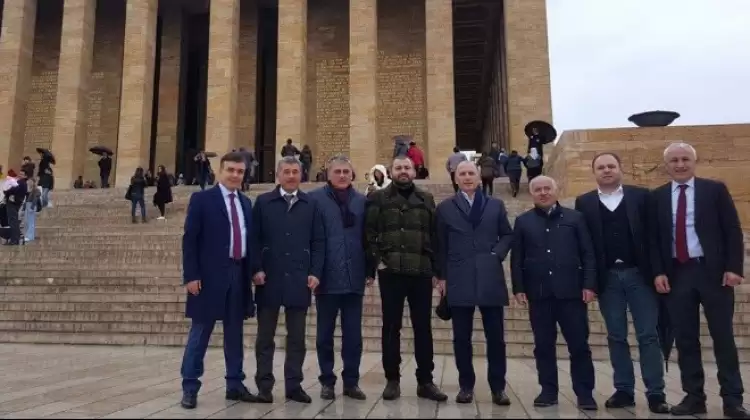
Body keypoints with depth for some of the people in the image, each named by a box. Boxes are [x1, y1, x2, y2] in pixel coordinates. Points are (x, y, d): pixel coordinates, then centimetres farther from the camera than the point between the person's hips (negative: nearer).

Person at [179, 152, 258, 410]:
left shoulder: (246, 203, 13)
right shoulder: (202, 199, -2)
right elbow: (189, 240, -7)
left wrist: (252, 271, 7)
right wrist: (191, 276, -14)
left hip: (239, 274, 5)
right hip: (210, 275, -5)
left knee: (235, 333, 11)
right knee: (200, 333, 3)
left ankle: (235, 385, 21)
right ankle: (190, 388, 13)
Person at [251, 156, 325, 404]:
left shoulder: (311, 205, 8)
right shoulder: (263, 202, 5)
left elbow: (318, 242, 5)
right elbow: (254, 239, 2)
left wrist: (315, 273, -4)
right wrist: (256, 269, -8)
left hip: (299, 280, 1)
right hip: (269, 278, -1)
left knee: (297, 337, 7)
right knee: (265, 336, 7)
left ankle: (294, 385, 17)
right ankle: (264, 386, 16)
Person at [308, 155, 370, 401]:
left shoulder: (362, 201, 8)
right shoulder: (315, 199, 0)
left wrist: (369, 271, 5)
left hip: (354, 277, 2)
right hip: (327, 277, -2)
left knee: (353, 334, 8)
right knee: (325, 334, 9)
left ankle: (351, 381, 19)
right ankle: (327, 381, 21)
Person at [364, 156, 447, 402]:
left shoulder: (426, 200, 13)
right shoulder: (378, 199, 6)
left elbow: (434, 235, 11)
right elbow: (369, 233, 1)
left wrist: (436, 270, 5)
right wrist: (375, 262, -9)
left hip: (421, 272, 2)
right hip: (390, 272, -2)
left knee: (423, 327, 5)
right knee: (391, 327, 5)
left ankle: (425, 381, 15)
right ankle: (392, 380, 16)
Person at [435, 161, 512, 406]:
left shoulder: (496, 205, 12)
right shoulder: (445, 208, 9)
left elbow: (507, 235, 13)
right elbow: (441, 246, 6)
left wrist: (498, 254, -5)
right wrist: (441, 276, 2)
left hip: (490, 279, 1)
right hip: (459, 281, -1)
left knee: (496, 336, 4)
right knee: (462, 337, 4)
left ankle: (498, 388, 15)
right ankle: (466, 386, 16)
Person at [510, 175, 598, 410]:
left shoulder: (574, 218, 8)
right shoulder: (523, 222, 9)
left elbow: (588, 254, 4)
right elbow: (516, 259, 7)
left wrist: (589, 284, -5)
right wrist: (519, 288, -1)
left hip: (571, 291, -1)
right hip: (539, 293, 1)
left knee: (579, 344, 2)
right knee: (544, 345, 7)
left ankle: (585, 393, 11)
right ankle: (548, 391, 17)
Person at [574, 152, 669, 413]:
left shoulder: (641, 196, 4)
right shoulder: (584, 202, 6)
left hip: (639, 274, -1)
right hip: (608, 278, 1)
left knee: (648, 335, 2)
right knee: (616, 337, 7)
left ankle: (656, 393, 8)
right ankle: (624, 390, 16)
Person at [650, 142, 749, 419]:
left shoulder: (715, 189, 4)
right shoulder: (658, 197, 9)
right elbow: (654, 238, 7)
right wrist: (658, 272, -3)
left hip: (713, 271, -2)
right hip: (677, 274, 2)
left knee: (723, 336, 3)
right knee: (685, 339, 5)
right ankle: (694, 397, 14)